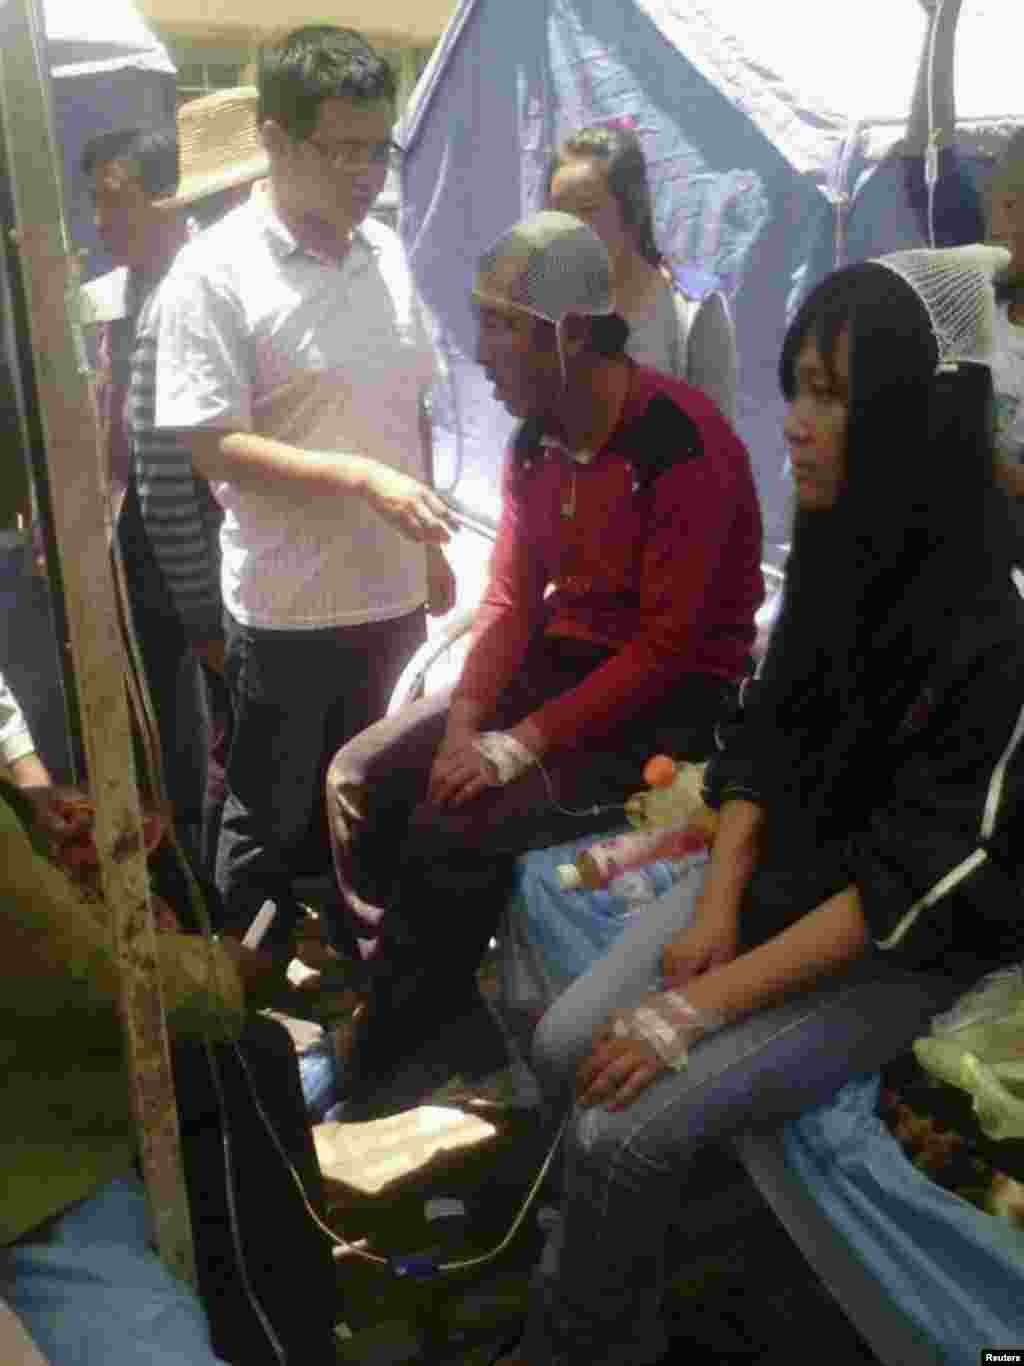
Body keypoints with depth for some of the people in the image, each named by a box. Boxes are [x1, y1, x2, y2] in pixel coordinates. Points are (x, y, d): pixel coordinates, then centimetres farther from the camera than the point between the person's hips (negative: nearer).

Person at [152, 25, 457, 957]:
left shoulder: (386, 253, 5)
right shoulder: (215, 274, -14)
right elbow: (212, 444, -17)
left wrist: (428, 544, 14)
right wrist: (363, 477, -26)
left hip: (390, 589, 6)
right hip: (288, 605, -5)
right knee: (272, 812, 12)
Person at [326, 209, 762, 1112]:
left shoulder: (682, 445, -22)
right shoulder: (537, 437, 4)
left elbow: (666, 647, -23)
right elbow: (510, 598, 4)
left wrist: (522, 743, -23)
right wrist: (462, 727, -11)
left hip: (672, 699, -8)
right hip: (558, 662, 8)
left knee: (452, 831, -24)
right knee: (359, 778, -2)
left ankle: (388, 1068, -1)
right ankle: (408, 1005, 12)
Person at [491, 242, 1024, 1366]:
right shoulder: (839, 546, -3)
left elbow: (917, 882, -24)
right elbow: (768, 739, 4)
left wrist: (699, 1007, -22)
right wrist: (716, 907, -8)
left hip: (902, 951, -6)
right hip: (779, 873, 7)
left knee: (628, 1131, -15)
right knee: (568, 1049, -4)